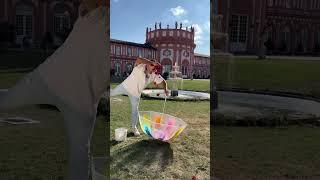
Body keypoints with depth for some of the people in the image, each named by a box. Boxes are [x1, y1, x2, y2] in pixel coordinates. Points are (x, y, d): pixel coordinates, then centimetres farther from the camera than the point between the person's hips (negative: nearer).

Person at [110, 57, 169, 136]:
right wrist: (153, 63, -45)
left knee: (135, 110, 9)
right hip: (126, 86, -3)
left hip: (135, 93, 3)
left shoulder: (155, 75, -12)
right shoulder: (140, 67, -25)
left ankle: (134, 127, 27)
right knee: (111, 93, 8)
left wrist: (165, 89, -24)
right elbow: (138, 59, -45)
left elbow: (163, 81, -4)